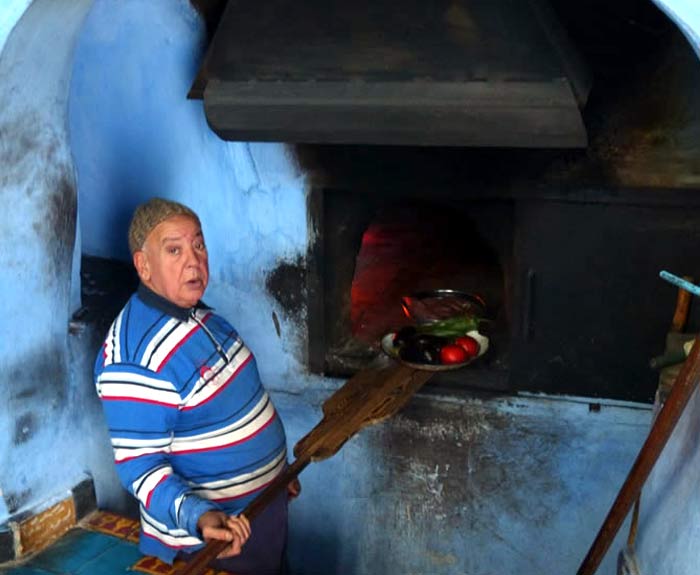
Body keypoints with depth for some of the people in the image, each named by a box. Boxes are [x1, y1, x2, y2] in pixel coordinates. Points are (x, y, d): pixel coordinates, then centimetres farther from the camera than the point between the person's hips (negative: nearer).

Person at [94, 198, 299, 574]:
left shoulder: (201, 316, 2)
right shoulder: (134, 357, -27)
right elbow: (140, 465, -25)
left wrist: (278, 469, 19)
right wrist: (198, 517, -39)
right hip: (215, 540, -8)